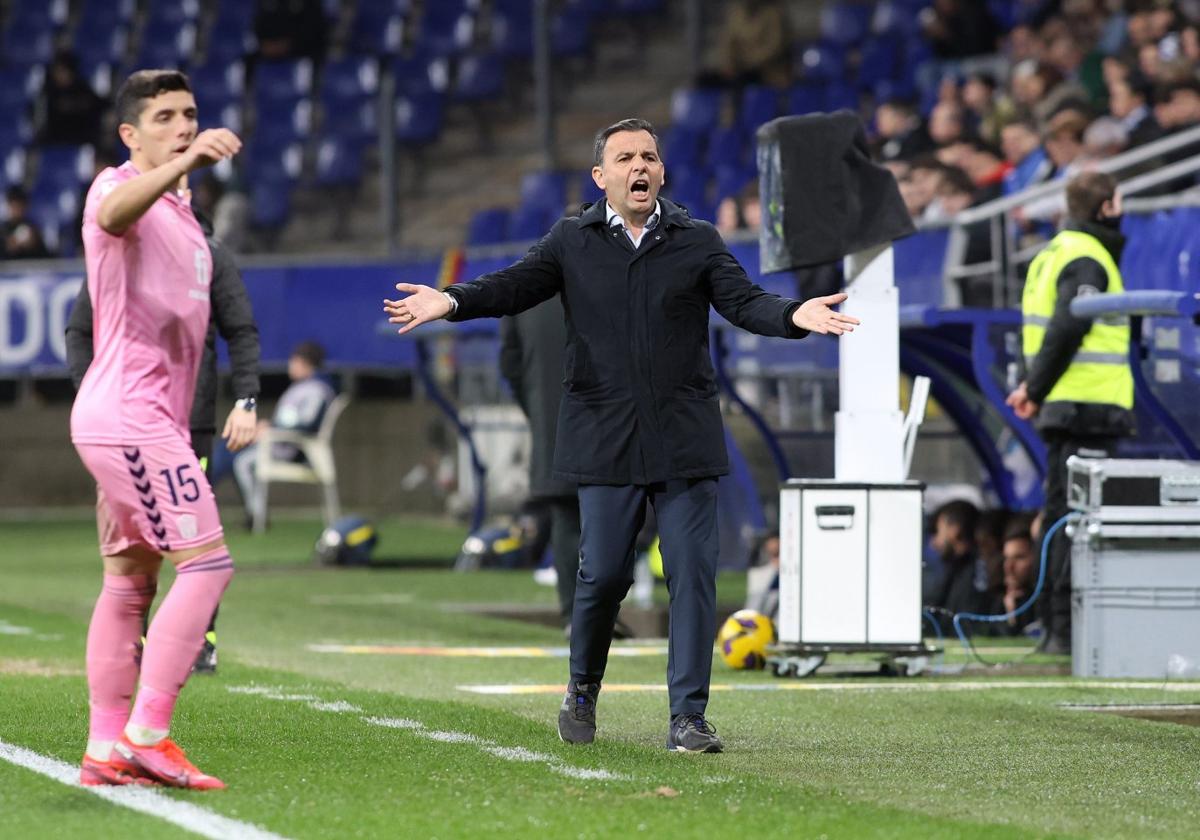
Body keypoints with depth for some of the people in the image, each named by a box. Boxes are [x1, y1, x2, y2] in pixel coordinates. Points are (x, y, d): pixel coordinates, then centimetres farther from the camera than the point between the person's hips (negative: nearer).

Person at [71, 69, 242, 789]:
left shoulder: (180, 210, 20)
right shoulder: (118, 187, -10)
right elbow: (115, 213, -37)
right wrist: (182, 165, -54)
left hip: (150, 419, 10)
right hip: (128, 413, -10)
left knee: (130, 581, 9)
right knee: (207, 561, -16)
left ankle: (106, 750, 11)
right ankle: (146, 736, -18)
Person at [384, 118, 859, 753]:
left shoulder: (697, 242, 6)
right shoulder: (572, 242, 6)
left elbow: (744, 301, -3)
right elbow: (514, 287, -2)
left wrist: (794, 316, -24)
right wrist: (451, 301, -20)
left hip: (685, 438, 1)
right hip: (606, 439, 0)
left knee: (692, 573, -4)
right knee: (603, 573, 2)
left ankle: (688, 717, 0)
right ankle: (582, 690, 27)